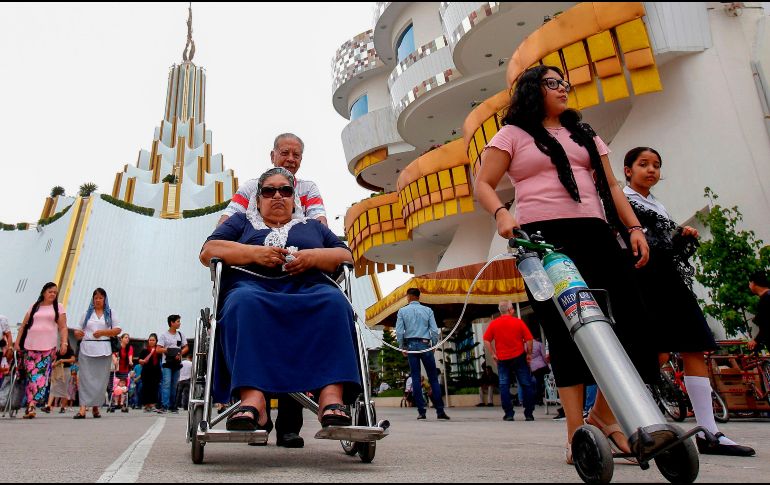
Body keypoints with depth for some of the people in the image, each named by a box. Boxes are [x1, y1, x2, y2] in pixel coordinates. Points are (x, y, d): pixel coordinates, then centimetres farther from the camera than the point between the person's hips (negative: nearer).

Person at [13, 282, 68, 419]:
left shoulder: (58, 307, 10)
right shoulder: (34, 307, 14)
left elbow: (63, 327, 5)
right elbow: (24, 325, 15)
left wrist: (64, 343, -6)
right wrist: (17, 342, 8)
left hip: (48, 346, -2)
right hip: (30, 345, 2)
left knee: (41, 375, -11)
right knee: (29, 375, 1)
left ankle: (32, 405, -14)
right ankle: (30, 405, 7)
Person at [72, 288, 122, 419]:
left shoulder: (110, 312, 12)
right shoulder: (87, 313, 16)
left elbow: (117, 330, 4)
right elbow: (80, 331, 16)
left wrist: (102, 332, -9)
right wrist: (77, 333, -7)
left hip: (103, 350, 0)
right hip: (86, 349, 1)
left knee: (100, 378, 0)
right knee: (85, 378, -7)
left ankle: (95, 407, 10)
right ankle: (83, 409, -13)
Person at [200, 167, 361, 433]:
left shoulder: (313, 226, 32)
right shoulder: (241, 221, 30)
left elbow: (346, 256, 19)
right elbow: (207, 252, 14)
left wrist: (314, 256, -3)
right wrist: (255, 252, -3)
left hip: (309, 290, 1)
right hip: (253, 286, 0)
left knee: (334, 302, -35)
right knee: (244, 304, -38)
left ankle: (332, 398, -47)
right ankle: (253, 399, -50)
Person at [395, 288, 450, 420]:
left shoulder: (402, 311, 4)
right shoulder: (428, 310, 4)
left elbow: (399, 332, -1)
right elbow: (434, 331, -1)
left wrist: (403, 347, 7)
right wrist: (434, 346, 8)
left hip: (411, 345, 0)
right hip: (425, 345, 0)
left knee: (416, 379, 4)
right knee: (433, 378, 4)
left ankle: (421, 412, 2)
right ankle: (440, 411, 1)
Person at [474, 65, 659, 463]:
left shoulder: (584, 134, 27)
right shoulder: (513, 135, 11)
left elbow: (610, 185, 22)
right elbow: (483, 184, 2)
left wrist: (633, 227, 9)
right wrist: (501, 214, -17)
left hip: (594, 234, 5)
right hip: (543, 238, -5)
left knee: (630, 318, -4)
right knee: (564, 329, -7)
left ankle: (604, 412, 15)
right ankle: (576, 432, 0)